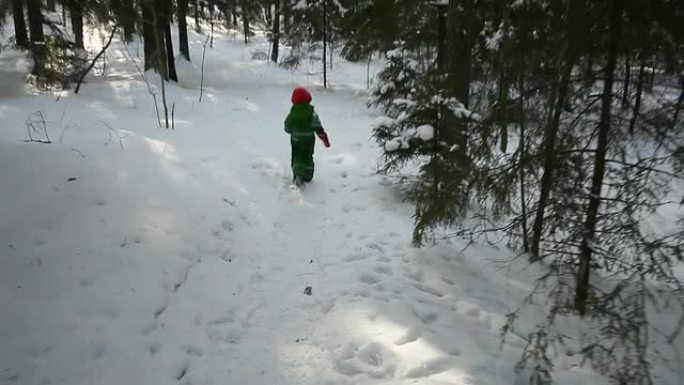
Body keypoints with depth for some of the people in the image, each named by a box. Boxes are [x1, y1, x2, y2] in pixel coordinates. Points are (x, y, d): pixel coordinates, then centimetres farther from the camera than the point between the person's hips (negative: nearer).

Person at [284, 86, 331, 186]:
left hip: (295, 140, 0)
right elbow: (318, 128, -13)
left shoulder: (292, 113, -12)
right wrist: (325, 139, -6)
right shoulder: (312, 113, -14)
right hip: (309, 140, 0)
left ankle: (298, 175, -16)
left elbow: (287, 128, -3)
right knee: (308, 158, 18)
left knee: (297, 158, 7)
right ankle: (308, 176, 27)